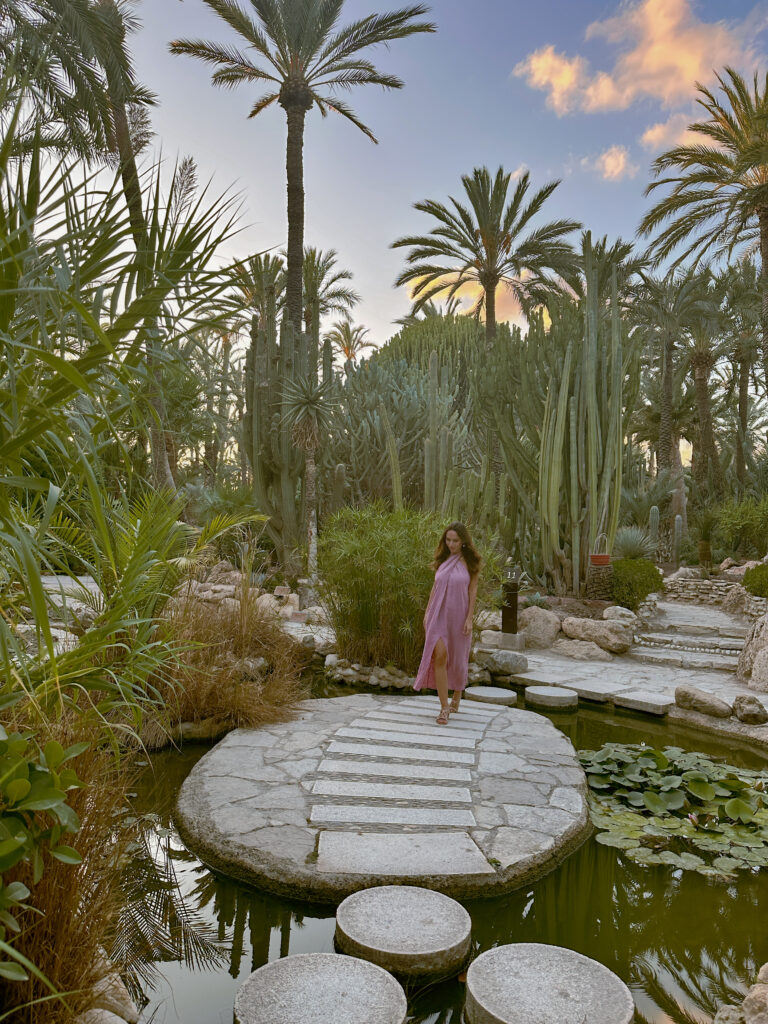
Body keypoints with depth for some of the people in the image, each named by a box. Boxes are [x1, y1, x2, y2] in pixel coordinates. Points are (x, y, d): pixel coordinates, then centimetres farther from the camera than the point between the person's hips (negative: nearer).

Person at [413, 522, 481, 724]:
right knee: (440, 656, -12)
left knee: (458, 660, 11)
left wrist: (469, 618, -10)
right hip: (439, 615, 2)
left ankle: (456, 699, 34)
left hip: (458, 617, -2)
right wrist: (427, 611, 7)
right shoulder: (443, 560, 7)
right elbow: (435, 586, 11)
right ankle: (444, 708, -7)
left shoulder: (470, 562, -3)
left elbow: (473, 591, -5)